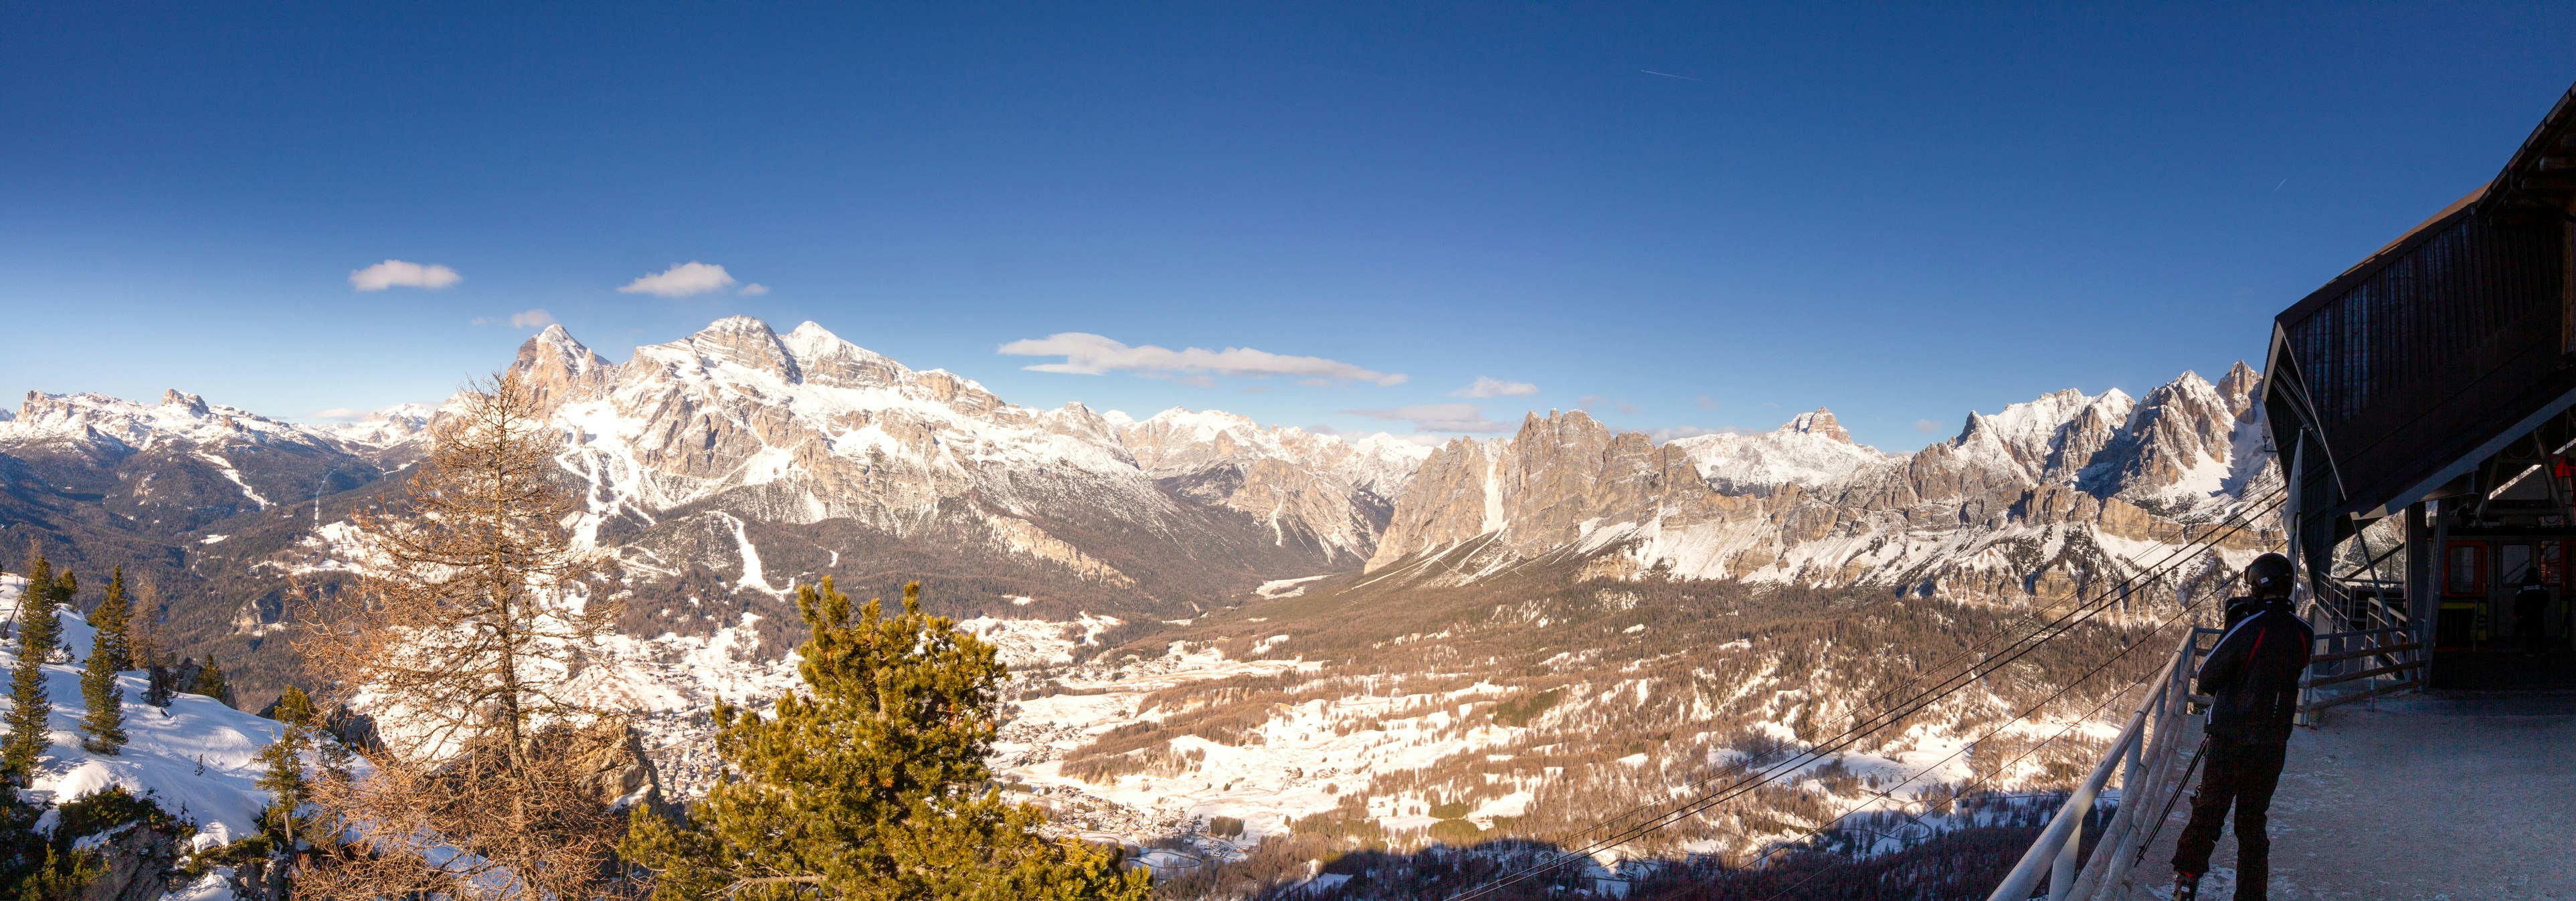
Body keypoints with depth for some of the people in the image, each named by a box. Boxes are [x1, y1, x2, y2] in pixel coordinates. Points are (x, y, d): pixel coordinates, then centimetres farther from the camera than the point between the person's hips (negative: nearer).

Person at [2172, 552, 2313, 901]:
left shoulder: (2247, 628, -17)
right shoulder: (2304, 634, -2)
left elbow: (2207, 678, -10)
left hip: (2231, 742, -4)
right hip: (2274, 747, 4)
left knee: (2208, 813, 9)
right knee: (2253, 823, 13)